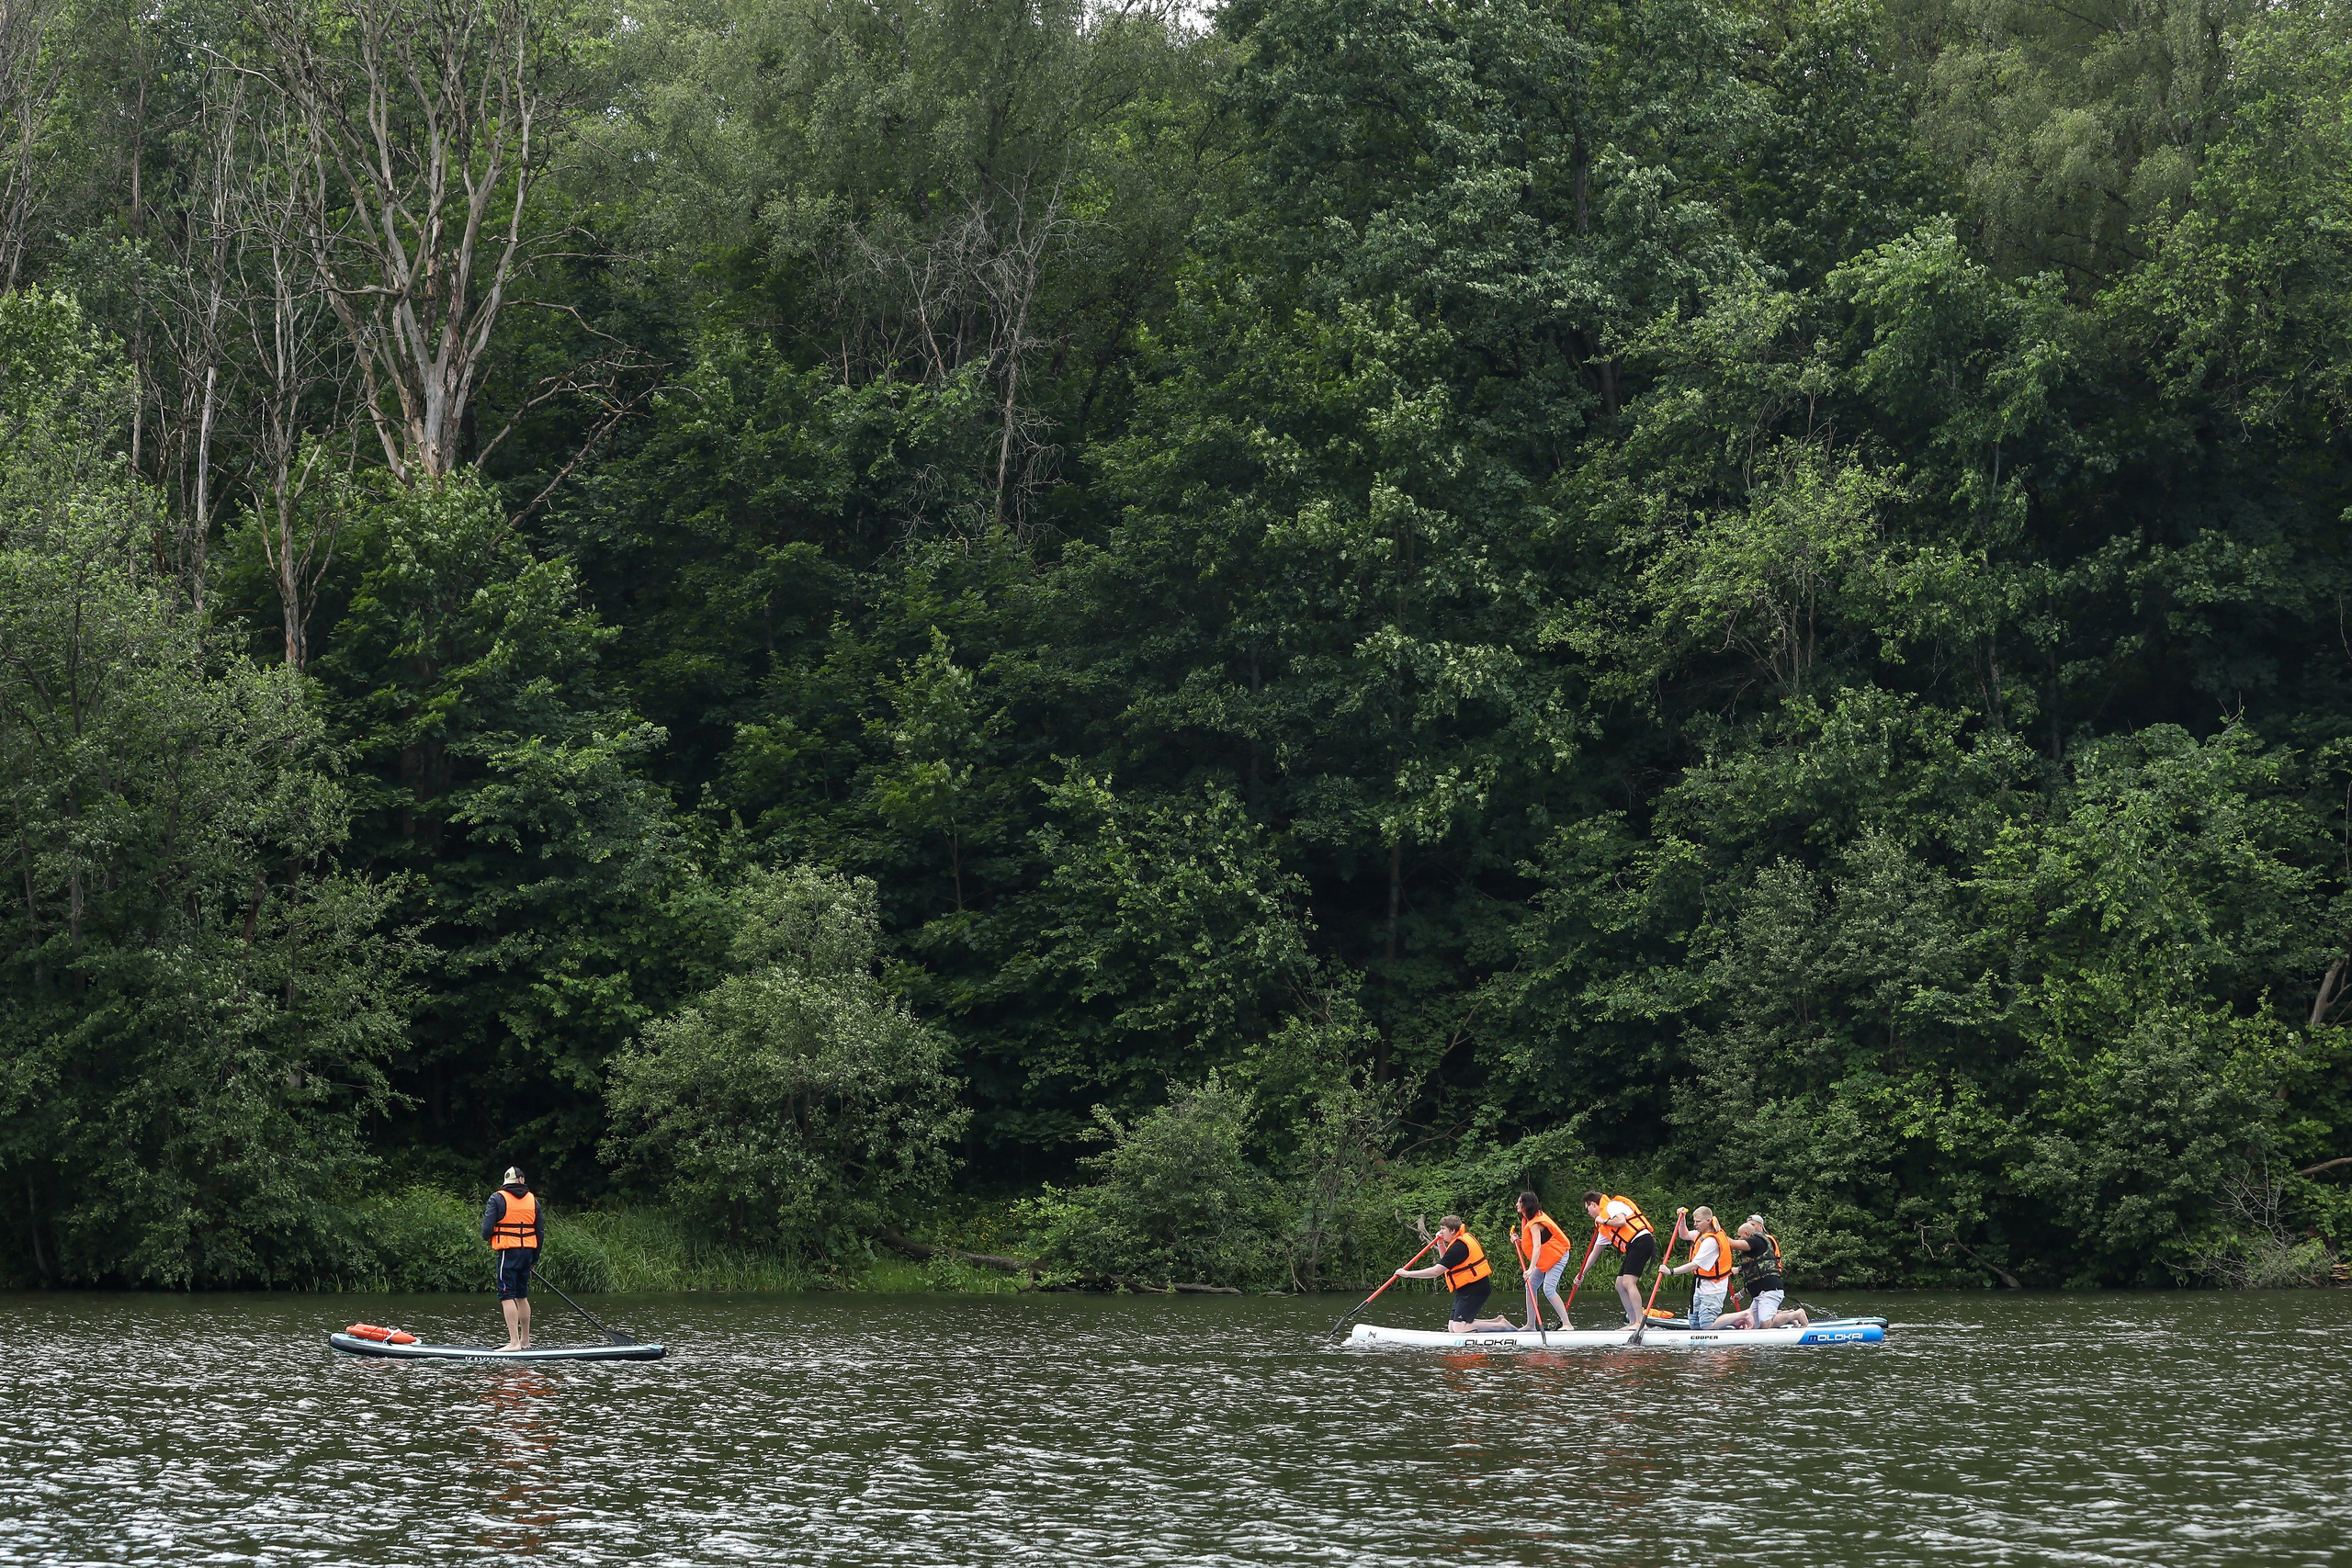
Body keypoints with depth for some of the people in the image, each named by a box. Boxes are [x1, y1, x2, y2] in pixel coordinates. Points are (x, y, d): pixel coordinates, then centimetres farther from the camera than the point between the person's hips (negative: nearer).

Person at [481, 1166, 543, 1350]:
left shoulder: (497, 1199, -4)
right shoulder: (533, 1200, 10)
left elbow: (487, 1228, -10)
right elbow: (541, 1232, 12)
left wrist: (487, 1239, 14)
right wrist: (535, 1257, 21)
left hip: (508, 1252, -5)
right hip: (527, 1252, 5)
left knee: (507, 1296, -7)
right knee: (522, 1296, 16)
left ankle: (514, 1341, -17)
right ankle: (525, 1341, 21)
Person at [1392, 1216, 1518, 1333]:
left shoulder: (1459, 1246, -20)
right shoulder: (1465, 1238, 12)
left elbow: (1436, 1271, -23)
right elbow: (1446, 1261, 28)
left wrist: (1408, 1274, -18)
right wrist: (1441, 1244, 11)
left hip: (1475, 1289, -10)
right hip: (1467, 1290, 10)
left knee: (1458, 1328, -15)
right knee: (1452, 1328, 5)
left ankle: (1502, 1325, -6)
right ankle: (1497, 1322, 9)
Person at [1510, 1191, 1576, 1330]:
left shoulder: (1535, 1224, -23)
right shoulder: (1528, 1220, 7)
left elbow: (1537, 1247, -36)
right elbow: (1532, 1243, 11)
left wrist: (1531, 1268, -45)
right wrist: (1518, 1241, -8)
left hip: (1557, 1257, -10)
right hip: (1545, 1259, 10)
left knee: (1549, 1289, -22)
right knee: (1531, 1286, 7)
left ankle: (1566, 1324, -22)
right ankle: (1531, 1325, 12)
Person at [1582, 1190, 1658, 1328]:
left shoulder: (1612, 1205, 1)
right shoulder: (1603, 1229, 28)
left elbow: (1621, 1221, -19)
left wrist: (1604, 1221, -1)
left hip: (1641, 1241, -10)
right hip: (1633, 1248, 10)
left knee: (1628, 1282, -19)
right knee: (1620, 1285, 8)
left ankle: (1640, 1323, -25)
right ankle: (1633, 1322, 7)